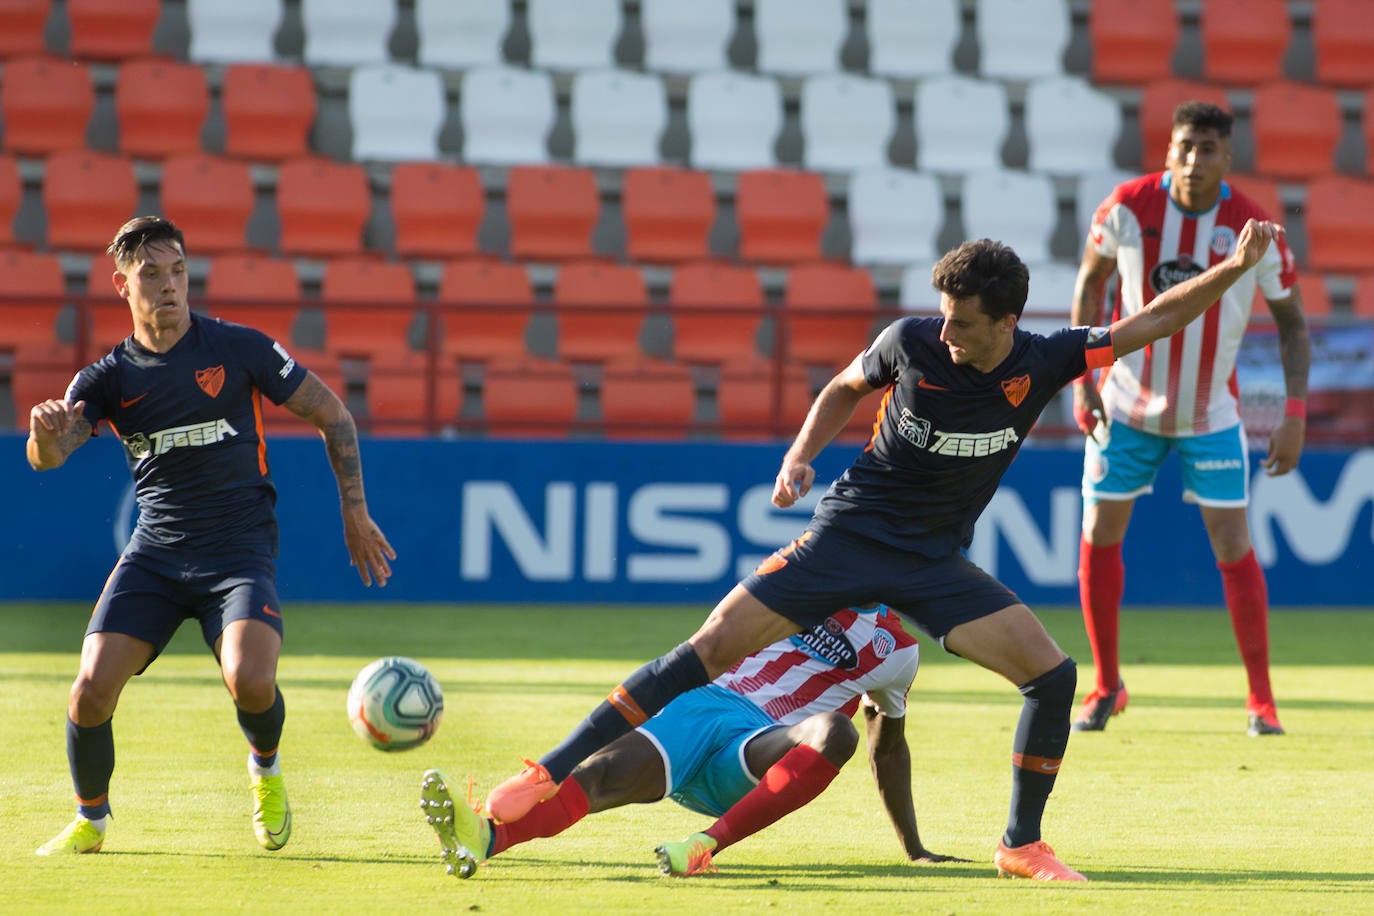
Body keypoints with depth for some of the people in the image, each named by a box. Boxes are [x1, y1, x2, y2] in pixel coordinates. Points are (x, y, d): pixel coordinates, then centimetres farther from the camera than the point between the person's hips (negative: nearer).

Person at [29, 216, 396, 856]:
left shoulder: (238, 348, -2)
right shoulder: (108, 377, 3)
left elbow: (331, 413, 6)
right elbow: (47, 456, -12)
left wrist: (354, 513, 7)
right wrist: (44, 430, -37)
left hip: (239, 547, -2)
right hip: (154, 553, 2)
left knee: (250, 680, -28)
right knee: (92, 689, -15)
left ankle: (265, 769, 8)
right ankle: (90, 821, 12)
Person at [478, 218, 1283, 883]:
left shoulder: (1042, 365, -11)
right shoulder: (911, 344, -13)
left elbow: (1153, 322, -7)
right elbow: (848, 387, 8)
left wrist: (1234, 269, -16)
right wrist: (802, 456, -5)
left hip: (937, 561, 2)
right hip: (850, 533, -2)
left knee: (1053, 675, -14)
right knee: (714, 651, -12)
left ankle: (1022, 844, 5)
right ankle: (548, 776, -9)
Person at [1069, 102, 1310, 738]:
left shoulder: (1254, 229, -17)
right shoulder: (1128, 207, -14)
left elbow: (1292, 322, -6)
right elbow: (1090, 280, 2)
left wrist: (1295, 416, -14)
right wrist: (1083, 380, -3)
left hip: (1211, 411, -1)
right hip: (1126, 403, 1)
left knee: (1233, 543, -7)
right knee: (1099, 536, 1)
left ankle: (1261, 701, 3)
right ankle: (1107, 687, 19)